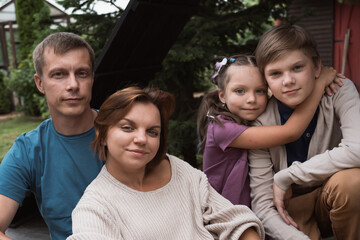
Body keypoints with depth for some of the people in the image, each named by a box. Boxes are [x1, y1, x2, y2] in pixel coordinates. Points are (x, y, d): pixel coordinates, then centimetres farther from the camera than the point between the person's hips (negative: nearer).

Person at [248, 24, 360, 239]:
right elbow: (262, 204, -16)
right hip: (291, 207, -1)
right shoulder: (261, 121, -16)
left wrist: (285, 176, -25)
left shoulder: (339, 91, -14)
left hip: (341, 198, 2)